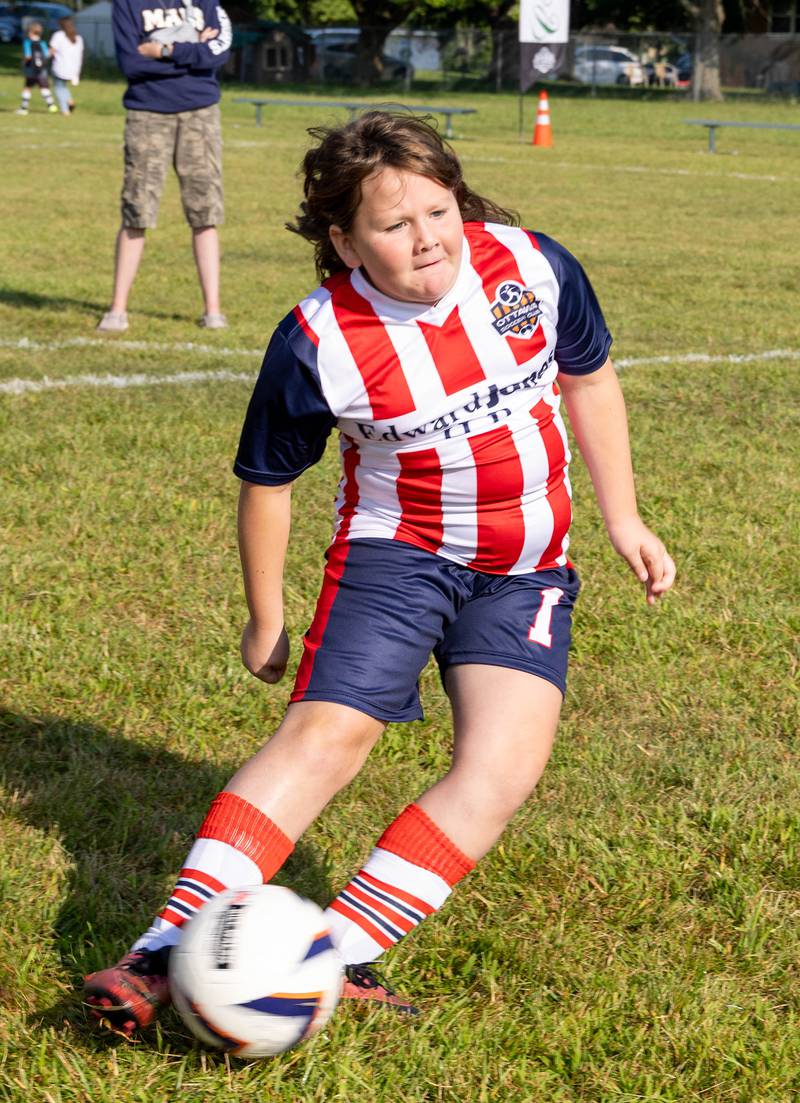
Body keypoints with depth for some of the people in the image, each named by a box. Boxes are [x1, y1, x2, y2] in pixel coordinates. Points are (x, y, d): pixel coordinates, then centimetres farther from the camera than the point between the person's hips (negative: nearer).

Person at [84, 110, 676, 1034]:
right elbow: (266, 481, -2)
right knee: (324, 734, -21)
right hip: (395, 552, -3)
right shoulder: (318, 343, -17)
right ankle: (167, 950, -23)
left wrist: (622, 518, 10)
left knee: (502, 768, -17)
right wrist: (265, 619, 6)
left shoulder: (532, 268, -10)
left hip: (527, 569, 3)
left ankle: (338, 957, -17)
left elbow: (589, 379, 9)